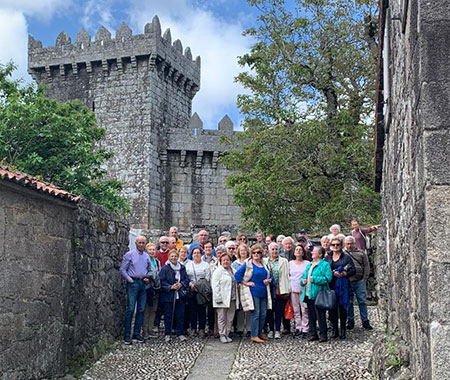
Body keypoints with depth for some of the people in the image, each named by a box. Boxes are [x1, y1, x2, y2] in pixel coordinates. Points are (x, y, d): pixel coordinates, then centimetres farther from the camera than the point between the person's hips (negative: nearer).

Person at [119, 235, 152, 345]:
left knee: (141, 310, 5)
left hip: (143, 284, 5)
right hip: (133, 283, -5)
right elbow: (122, 269, -1)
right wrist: (129, 279, -10)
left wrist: (148, 278, 4)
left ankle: (136, 334, 12)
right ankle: (127, 335, -4)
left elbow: (150, 270, 22)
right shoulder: (129, 255, 0)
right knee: (130, 309, -8)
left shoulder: (147, 256, 13)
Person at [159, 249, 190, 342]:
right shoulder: (164, 268, -2)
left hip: (180, 296, 4)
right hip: (168, 296, -4)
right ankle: (167, 334, 11)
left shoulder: (182, 268, 11)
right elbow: (162, 281, -7)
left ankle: (180, 333, 15)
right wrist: (171, 287, -16)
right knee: (168, 315, 2)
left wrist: (181, 284, -7)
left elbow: (187, 279, 12)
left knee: (180, 315, 5)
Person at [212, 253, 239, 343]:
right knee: (222, 318, 1)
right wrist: (218, 298, -17)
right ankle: (222, 335, 8)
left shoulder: (233, 270, 15)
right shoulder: (218, 271, -4)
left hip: (232, 299, 6)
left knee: (230, 318, 7)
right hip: (222, 299, -6)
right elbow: (215, 285, -10)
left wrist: (237, 298, 14)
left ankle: (227, 334, 15)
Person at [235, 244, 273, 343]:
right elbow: (237, 274, -9)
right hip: (253, 293, -6)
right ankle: (254, 336, -4)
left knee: (263, 314, 8)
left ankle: (259, 333, 22)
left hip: (263, 293, 6)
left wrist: (269, 280, 2)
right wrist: (246, 283, -11)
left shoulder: (264, 265, 14)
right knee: (255, 314, -8)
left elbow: (270, 276, 24)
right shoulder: (247, 264, -4)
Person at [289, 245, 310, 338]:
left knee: (304, 309, -5)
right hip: (293, 289, 3)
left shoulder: (307, 263, 2)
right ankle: (298, 328, 13)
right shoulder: (290, 263, 11)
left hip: (303, 289, -3)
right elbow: (288, 275, 15)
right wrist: (289, 287, 7)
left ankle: (305, 329, -1)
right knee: (296, 310, 6)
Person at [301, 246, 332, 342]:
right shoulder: (309, 265, 19)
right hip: (308, 294, 7)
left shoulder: (325, 265, -5)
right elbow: (304, 276, 27)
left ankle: (323, 335, 3)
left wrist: (314, 279, -18)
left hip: (318, 295, -7)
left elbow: (328, 278, -16)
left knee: (320, 315, -4)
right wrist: (303, 280, 3)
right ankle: (313, 334, 19)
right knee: (311, 316, 11)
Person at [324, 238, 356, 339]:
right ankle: (335, 330, 9)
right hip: (331, 285, 2)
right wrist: (333, 273, -11)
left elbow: (353, 270, 2)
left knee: (342, 308, -2)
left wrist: (344, 273, -14)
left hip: (343, 286, -2)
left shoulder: (346, 257, 7)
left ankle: (343, 330, 4)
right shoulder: (327, 258, 13)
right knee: (332, 308, 1)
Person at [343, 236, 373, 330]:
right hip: (346, 282, 0)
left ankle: (365, 321, 9)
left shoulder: (361, 253, 9)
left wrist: (365, 279, -1)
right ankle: (350, 321, 16)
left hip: (359, 281, 0)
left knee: (362, 301, 2)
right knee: (348, 302, 6)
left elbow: (366, 266, 8)